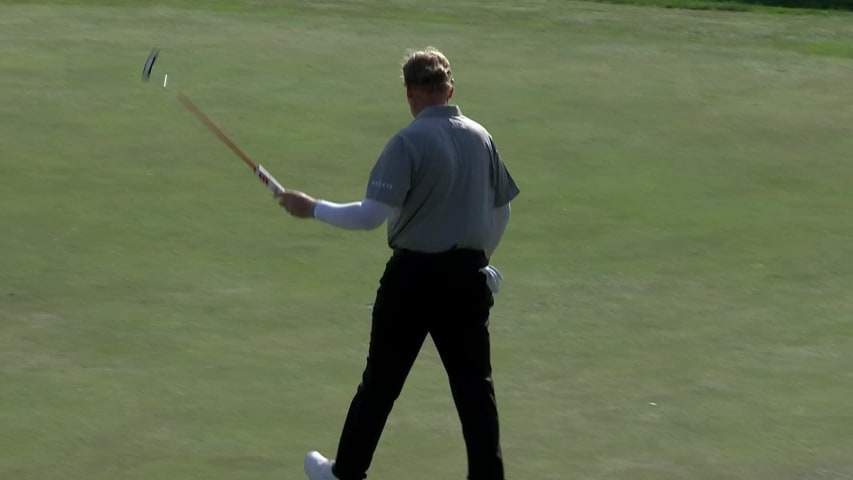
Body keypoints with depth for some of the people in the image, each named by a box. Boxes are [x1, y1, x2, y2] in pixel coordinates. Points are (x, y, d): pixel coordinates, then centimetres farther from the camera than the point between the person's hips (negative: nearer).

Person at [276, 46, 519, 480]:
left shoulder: (409, 142, -15)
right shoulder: (481, 137, 4)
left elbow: (371, 215, -20)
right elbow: (501, 210, 13)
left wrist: (312, 208, -8)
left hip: (414, 274, -4)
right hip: (468, 277, 4)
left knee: (380, 381, 9)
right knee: (474, 385, 5)